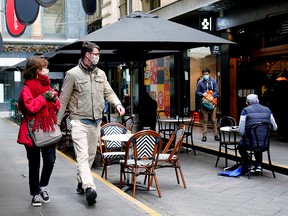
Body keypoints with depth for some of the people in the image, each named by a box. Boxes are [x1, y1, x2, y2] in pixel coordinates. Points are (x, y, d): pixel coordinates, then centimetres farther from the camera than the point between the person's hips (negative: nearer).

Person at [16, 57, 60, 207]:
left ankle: (43, 187, 26)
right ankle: (36, 193, 16)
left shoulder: (46, 86, 14)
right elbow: (29, 106, -23)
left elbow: (56, 107, 16)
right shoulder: (28, 87, -9)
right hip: (33, 130, -6)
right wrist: (44, 97, -17)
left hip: (48, 129, 6)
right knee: (34, 163, 4)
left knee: (50, 160, 3)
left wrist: (53, 98, -4)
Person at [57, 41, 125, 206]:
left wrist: (118, 103, -10)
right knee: (83, 155, -14)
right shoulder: (73, 74, -6)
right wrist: (57, 122, -2)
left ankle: (81, 183, 28)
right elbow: (63, 100, -3)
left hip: (96, 122, 6)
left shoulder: (101, 74, 11)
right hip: (79, 121, -6)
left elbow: (109, 92, 12)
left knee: (91, 155, 13)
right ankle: (89, 188, -24)